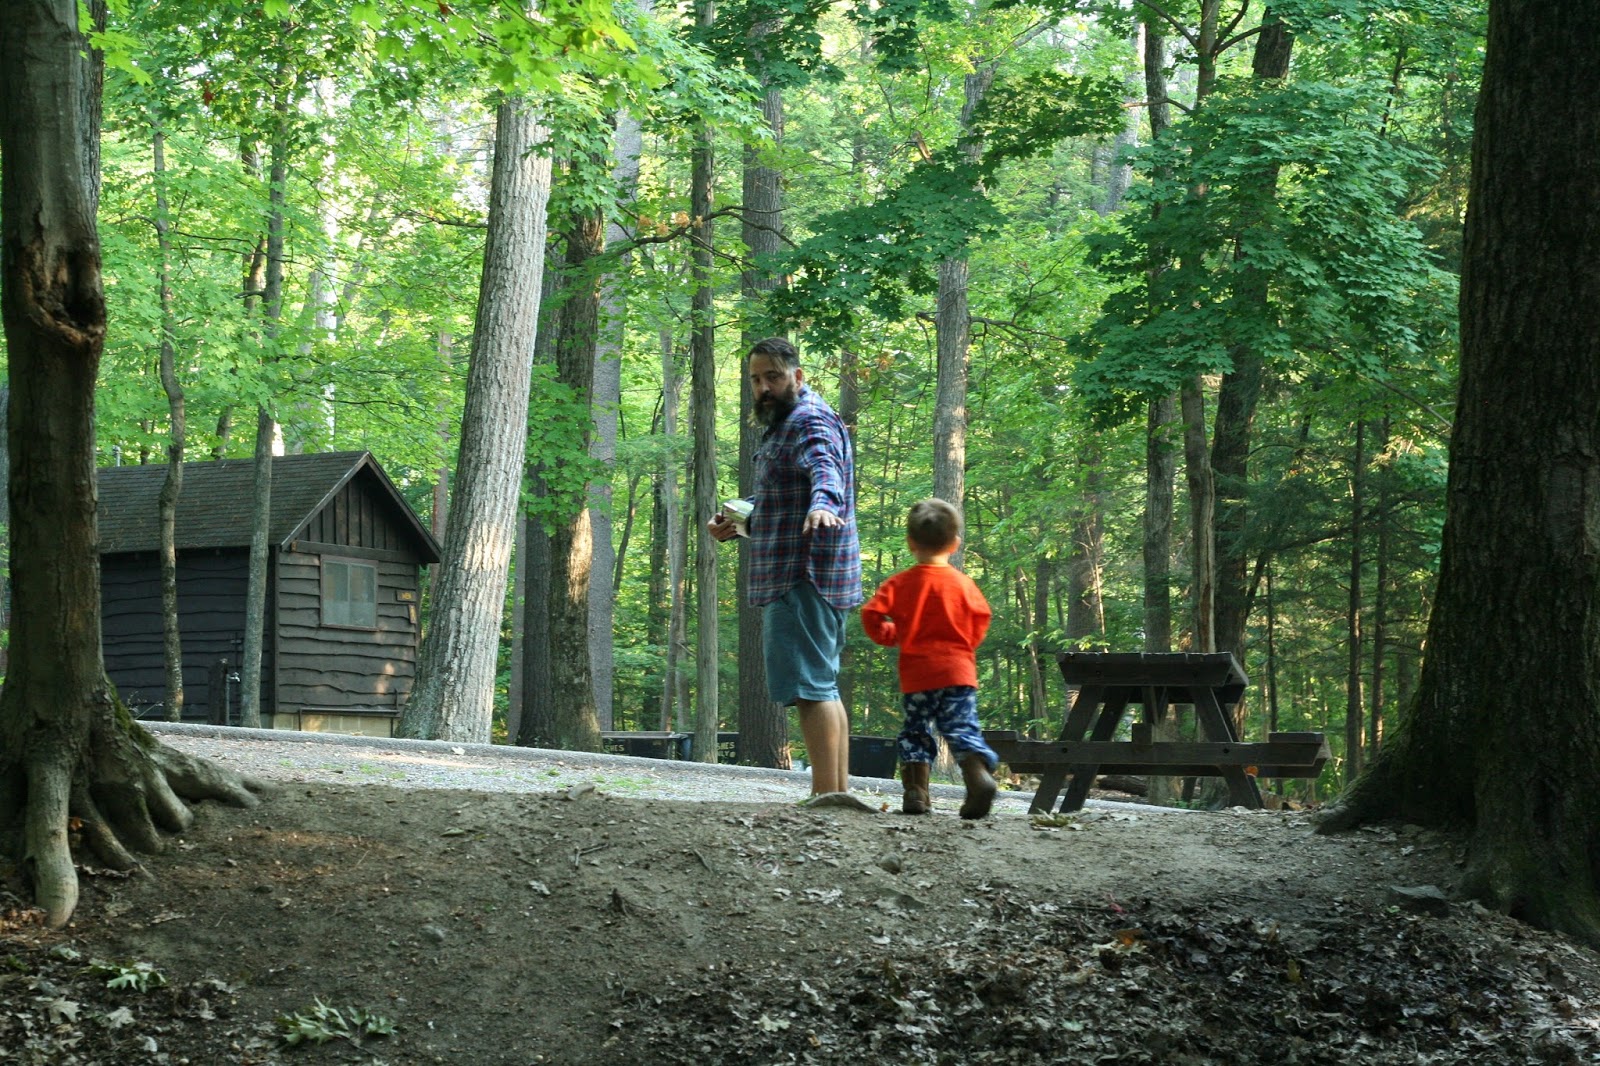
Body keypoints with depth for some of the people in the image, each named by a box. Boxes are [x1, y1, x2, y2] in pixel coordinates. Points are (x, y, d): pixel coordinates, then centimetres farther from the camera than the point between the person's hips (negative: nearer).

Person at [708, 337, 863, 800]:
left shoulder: (811, 422, -11)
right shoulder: (784, 424, 23)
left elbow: (825, 468, -34)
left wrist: (822, 505, -55)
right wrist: (738, 522, 15)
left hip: (805, 576, -11)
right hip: (797, 575, 11)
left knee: (810, 685, -15)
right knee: (822, 687, 15)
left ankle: (826, 796, -19)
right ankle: (839, 793, 20)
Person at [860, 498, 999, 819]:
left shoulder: (900, 583, 1)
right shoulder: (963, 583, 3)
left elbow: (871, 615, -6)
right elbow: (980, 620, 5)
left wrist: (890, 635, 13)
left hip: (917, 674, 0)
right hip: (958, 670, 0)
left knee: (915, 731, 11)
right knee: (962, 728, -3)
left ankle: (916, 791, 3)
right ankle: (979, 774, -27)